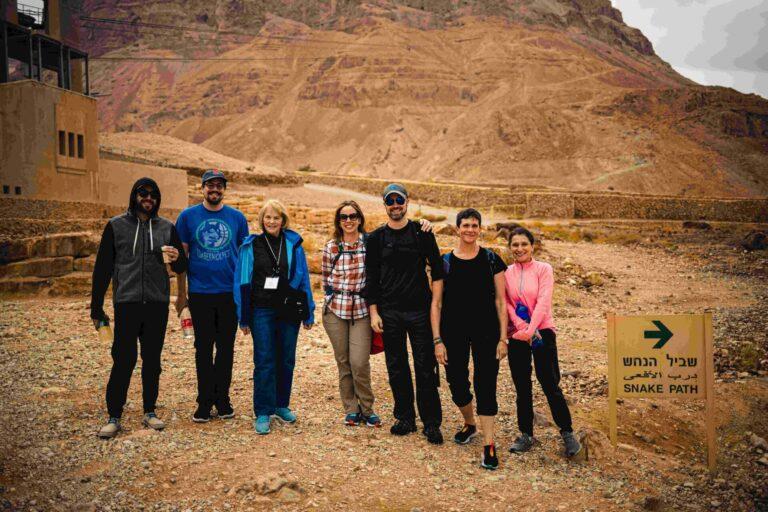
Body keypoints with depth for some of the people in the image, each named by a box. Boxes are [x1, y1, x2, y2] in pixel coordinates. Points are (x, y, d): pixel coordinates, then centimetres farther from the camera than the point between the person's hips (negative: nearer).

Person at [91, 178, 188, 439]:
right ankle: (114, 417, 8)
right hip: (126, 303, -2)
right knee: (123, 360, -3)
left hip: (158, 304, 2)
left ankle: (150, 412, 20)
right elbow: (102, 268, 4)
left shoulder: (167, 228, 9)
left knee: (152, 360, 9)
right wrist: (96, 308, 1)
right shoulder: (116, 226, 4)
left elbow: (182, 267, 12)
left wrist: (177, 258, -13)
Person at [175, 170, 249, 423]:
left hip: (230, 293, 1)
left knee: (226, 348, 9)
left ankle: (222, 400, 21)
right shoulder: (188, 216, 1)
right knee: (203, 349, 6)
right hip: (200, 294, -1)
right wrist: (181, 293, 2)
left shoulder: (237, 217, 4)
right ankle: (204, 402, 17)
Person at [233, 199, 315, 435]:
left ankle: (281, 405, 25)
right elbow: (242, 282, 4)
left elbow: (303, 279, 6)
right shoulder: (251, 246, 2)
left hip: (289, 310, 2)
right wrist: (244, 317, 2)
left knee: (286, 360, 10)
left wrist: (308, 314, 5)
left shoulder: (293, 244, 4)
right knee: (264, 362, -3)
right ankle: (262, 413, 4)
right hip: (262, 311, -1)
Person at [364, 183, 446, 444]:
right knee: (396, 368, 8)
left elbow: (437, 268, 7)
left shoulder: (422, 233, 3)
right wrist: (374, 312, -1)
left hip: (419, 310, -1)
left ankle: (431, 423, 9)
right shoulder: (376, 238, 6)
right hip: (389, 313, 2)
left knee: (425, 368, 0)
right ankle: (405, 417, 21)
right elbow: (371, 277, 6)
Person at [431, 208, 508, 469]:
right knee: (457, 384, 9)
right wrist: (437, 340, -4)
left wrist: (503, 338, -4)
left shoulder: (491, 259, 0)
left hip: (486, 330, -1)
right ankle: (469, 424, 38)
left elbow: (501, 301, 1)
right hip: (453, 330, 1)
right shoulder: (445, 261, 1)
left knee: (485, 384, -3)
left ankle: (488, 445, 5)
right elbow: (436, 303, 1)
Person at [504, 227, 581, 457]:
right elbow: (506, 304, -1)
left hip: (542, 332, -3)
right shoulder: (506, 273, 4)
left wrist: (530, 330, -18)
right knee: (522, 388, 10)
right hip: (517, 336, 3)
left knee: (550, 385, -2)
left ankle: (567, 433, 16)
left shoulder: (543, 269, -5)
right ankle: (526, 435, 22)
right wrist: (522, 327, -14)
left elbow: (543, 302, -12)